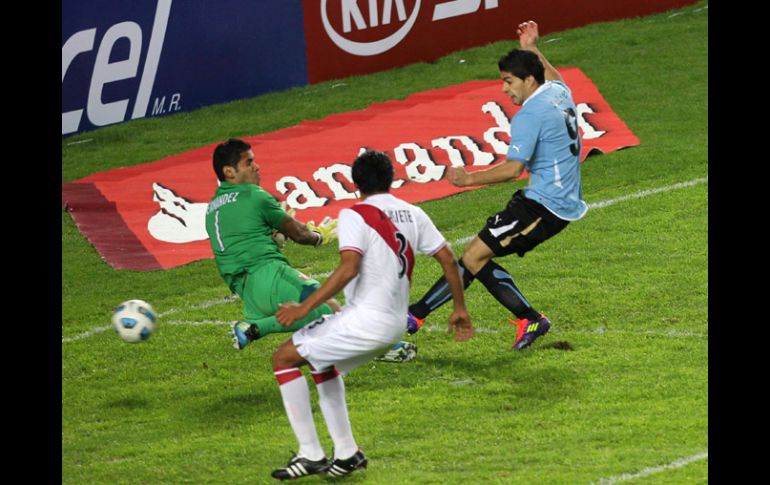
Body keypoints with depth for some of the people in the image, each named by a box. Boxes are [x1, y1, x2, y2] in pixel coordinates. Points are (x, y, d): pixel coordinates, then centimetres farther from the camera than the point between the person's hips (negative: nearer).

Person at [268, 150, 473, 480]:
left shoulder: (355, 216, -10)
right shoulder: (413, 215, 11)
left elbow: (348, 269, -23)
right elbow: (448, 260, 13)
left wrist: (304, 308, -22)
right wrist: (459, 309, 25)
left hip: (365, 319, -8)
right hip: (395, 325, 8)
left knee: (285, 358, 2)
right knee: (322, 363, 29)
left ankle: (310, 455, -3)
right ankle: (346, 453, 23)